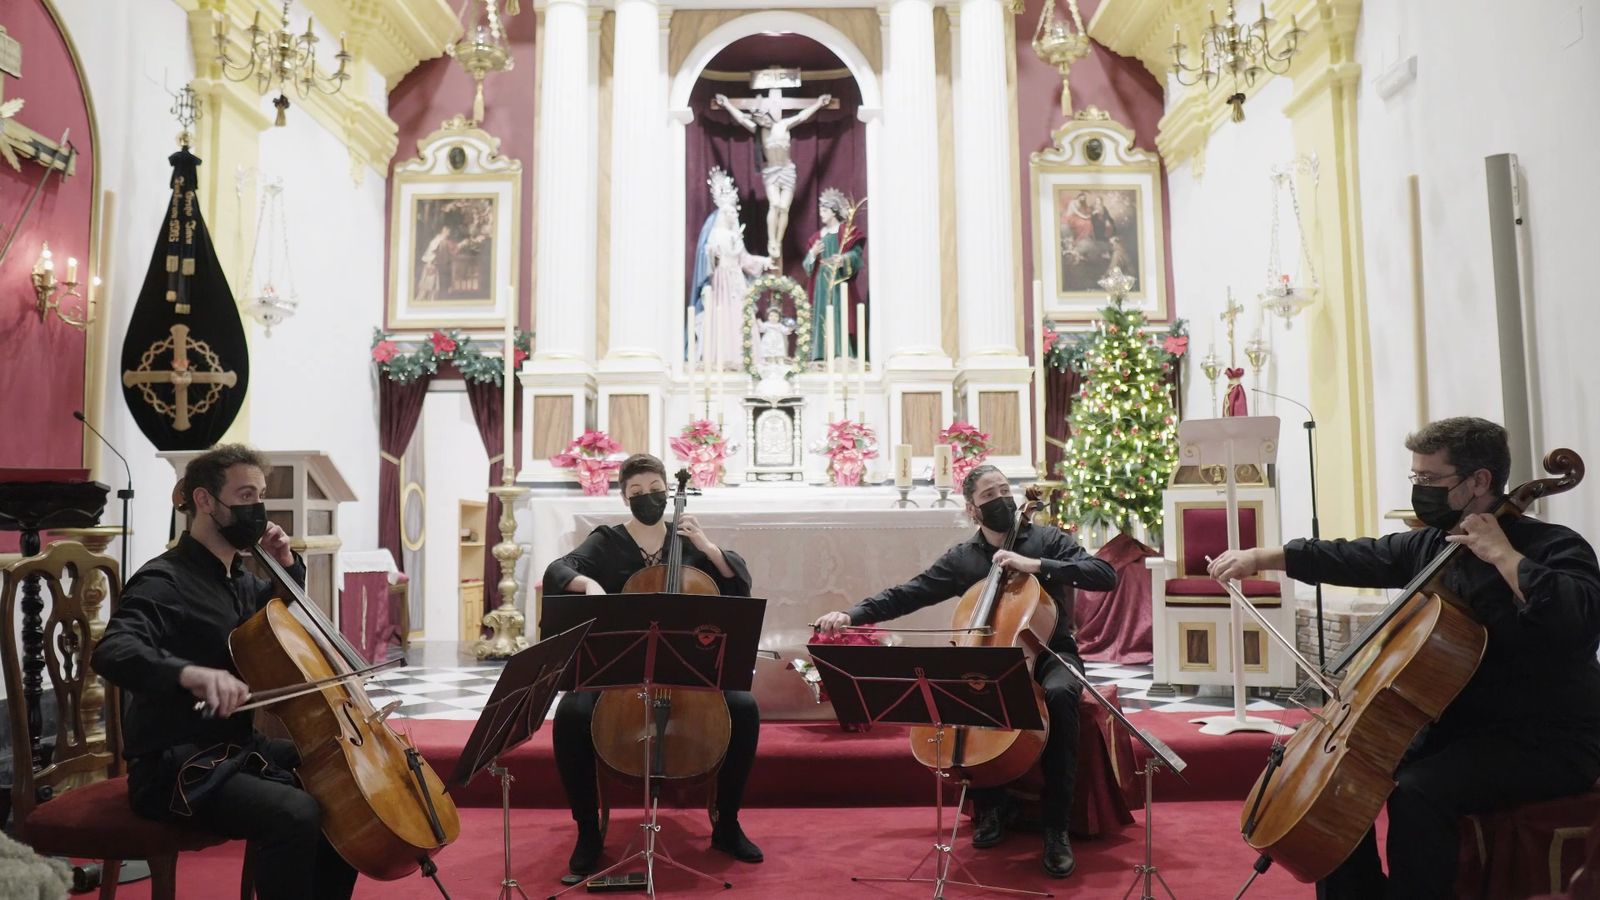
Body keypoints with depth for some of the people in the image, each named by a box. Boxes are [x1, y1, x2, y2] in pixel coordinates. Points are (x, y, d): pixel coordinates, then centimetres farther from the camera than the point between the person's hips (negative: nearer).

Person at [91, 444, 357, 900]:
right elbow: (112, 652, -32)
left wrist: (288, 566, 10)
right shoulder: (165, 580, -15)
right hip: (175, 767, -9)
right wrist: (189, 672, -51)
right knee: (294, 813, -31)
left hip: (237, 748, 9)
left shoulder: (240, 579, 10)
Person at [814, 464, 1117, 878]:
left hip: (1050, 654, -2)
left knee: (1058, 695, -36)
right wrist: (852, 614, -13)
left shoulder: (1047, 539, 0)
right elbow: (906, 594, 1)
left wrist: (1036, 565, -22)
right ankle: (991, 805, -4)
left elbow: (1106, 575, -12)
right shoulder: (961, 558, 5)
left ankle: (1056, 826, -24)